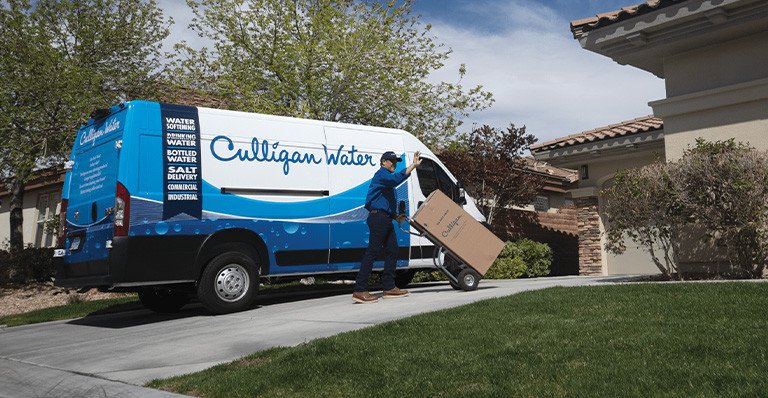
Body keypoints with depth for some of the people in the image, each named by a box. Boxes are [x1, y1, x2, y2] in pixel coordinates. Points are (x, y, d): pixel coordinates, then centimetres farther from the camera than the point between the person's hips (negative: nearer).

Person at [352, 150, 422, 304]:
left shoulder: (386, 178, 27)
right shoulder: (381, 174, -5)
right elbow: (396, 178, -28)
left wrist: (396, 216, 18)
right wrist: (414, 165, -29)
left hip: (385, 219, 11)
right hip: (378, 218, -11)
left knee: (392, 250, 10)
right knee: (372, 252, -12)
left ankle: (389, 288, 16)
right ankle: (360, 291, -13)